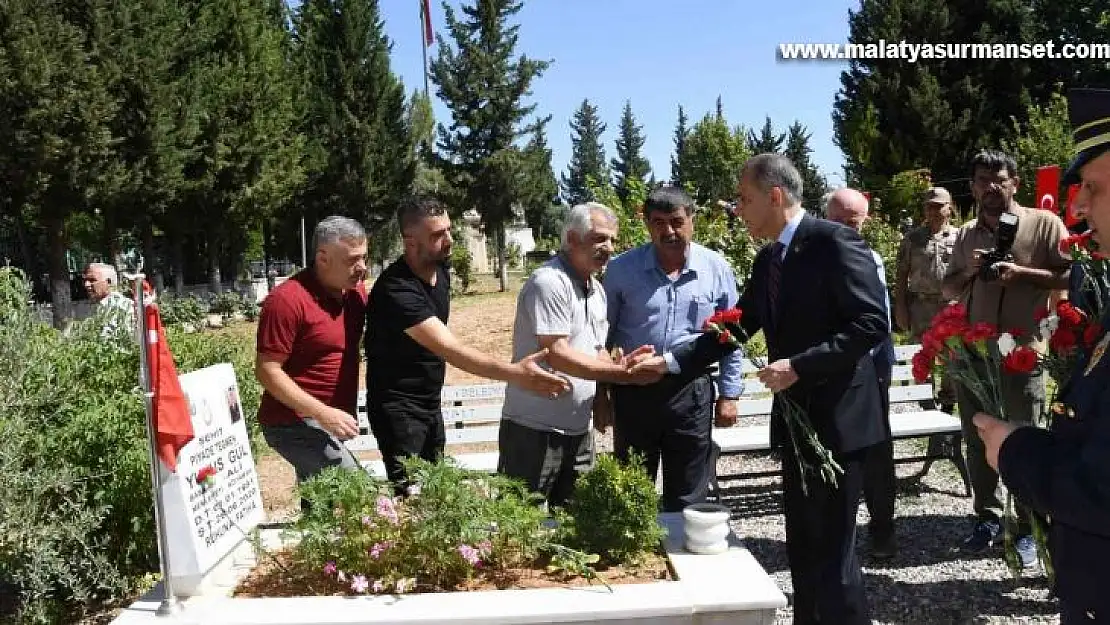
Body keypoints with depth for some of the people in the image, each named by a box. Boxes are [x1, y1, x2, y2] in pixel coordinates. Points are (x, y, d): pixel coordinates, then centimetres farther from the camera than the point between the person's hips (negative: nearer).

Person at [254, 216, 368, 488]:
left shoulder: (356, 290, 5)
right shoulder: (287, 300, -18)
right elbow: (267, 371, -18)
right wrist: (323, 413, -23)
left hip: (332, 422, 8)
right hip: (293, 423, -8)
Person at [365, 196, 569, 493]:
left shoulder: (441, 272, 1)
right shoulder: (396, 289, -27)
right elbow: (449, 349, -35)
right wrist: (515, 373, -43)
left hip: (431, 402, 8)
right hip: (398, 408, -8)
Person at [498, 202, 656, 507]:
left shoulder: (597, 290, 13)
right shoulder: (549, 282, -16)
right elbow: (556, 355, -22)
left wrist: (619, 363, -2)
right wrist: (621, 373, -23)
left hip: (578, 429, 9)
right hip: (535, 428, -8)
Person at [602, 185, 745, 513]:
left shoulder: (717, 268, -2)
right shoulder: (622, 268, -4)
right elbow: (603, 335, 5)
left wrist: (729, 394, 5)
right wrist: (599, 392, 5)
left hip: (691, 391, 0)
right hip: (633, 389, 0)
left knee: (689, 498, 11)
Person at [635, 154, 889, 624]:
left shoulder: (834, 241, -13)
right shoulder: (768, 259, 12)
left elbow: (872, 323, -19)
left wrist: (799, 365, -23)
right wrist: (670, 360, 5)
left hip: (837, 418, -8)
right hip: (795, 418, 8)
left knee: (832, 549, -3)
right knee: (803, 546, 16)